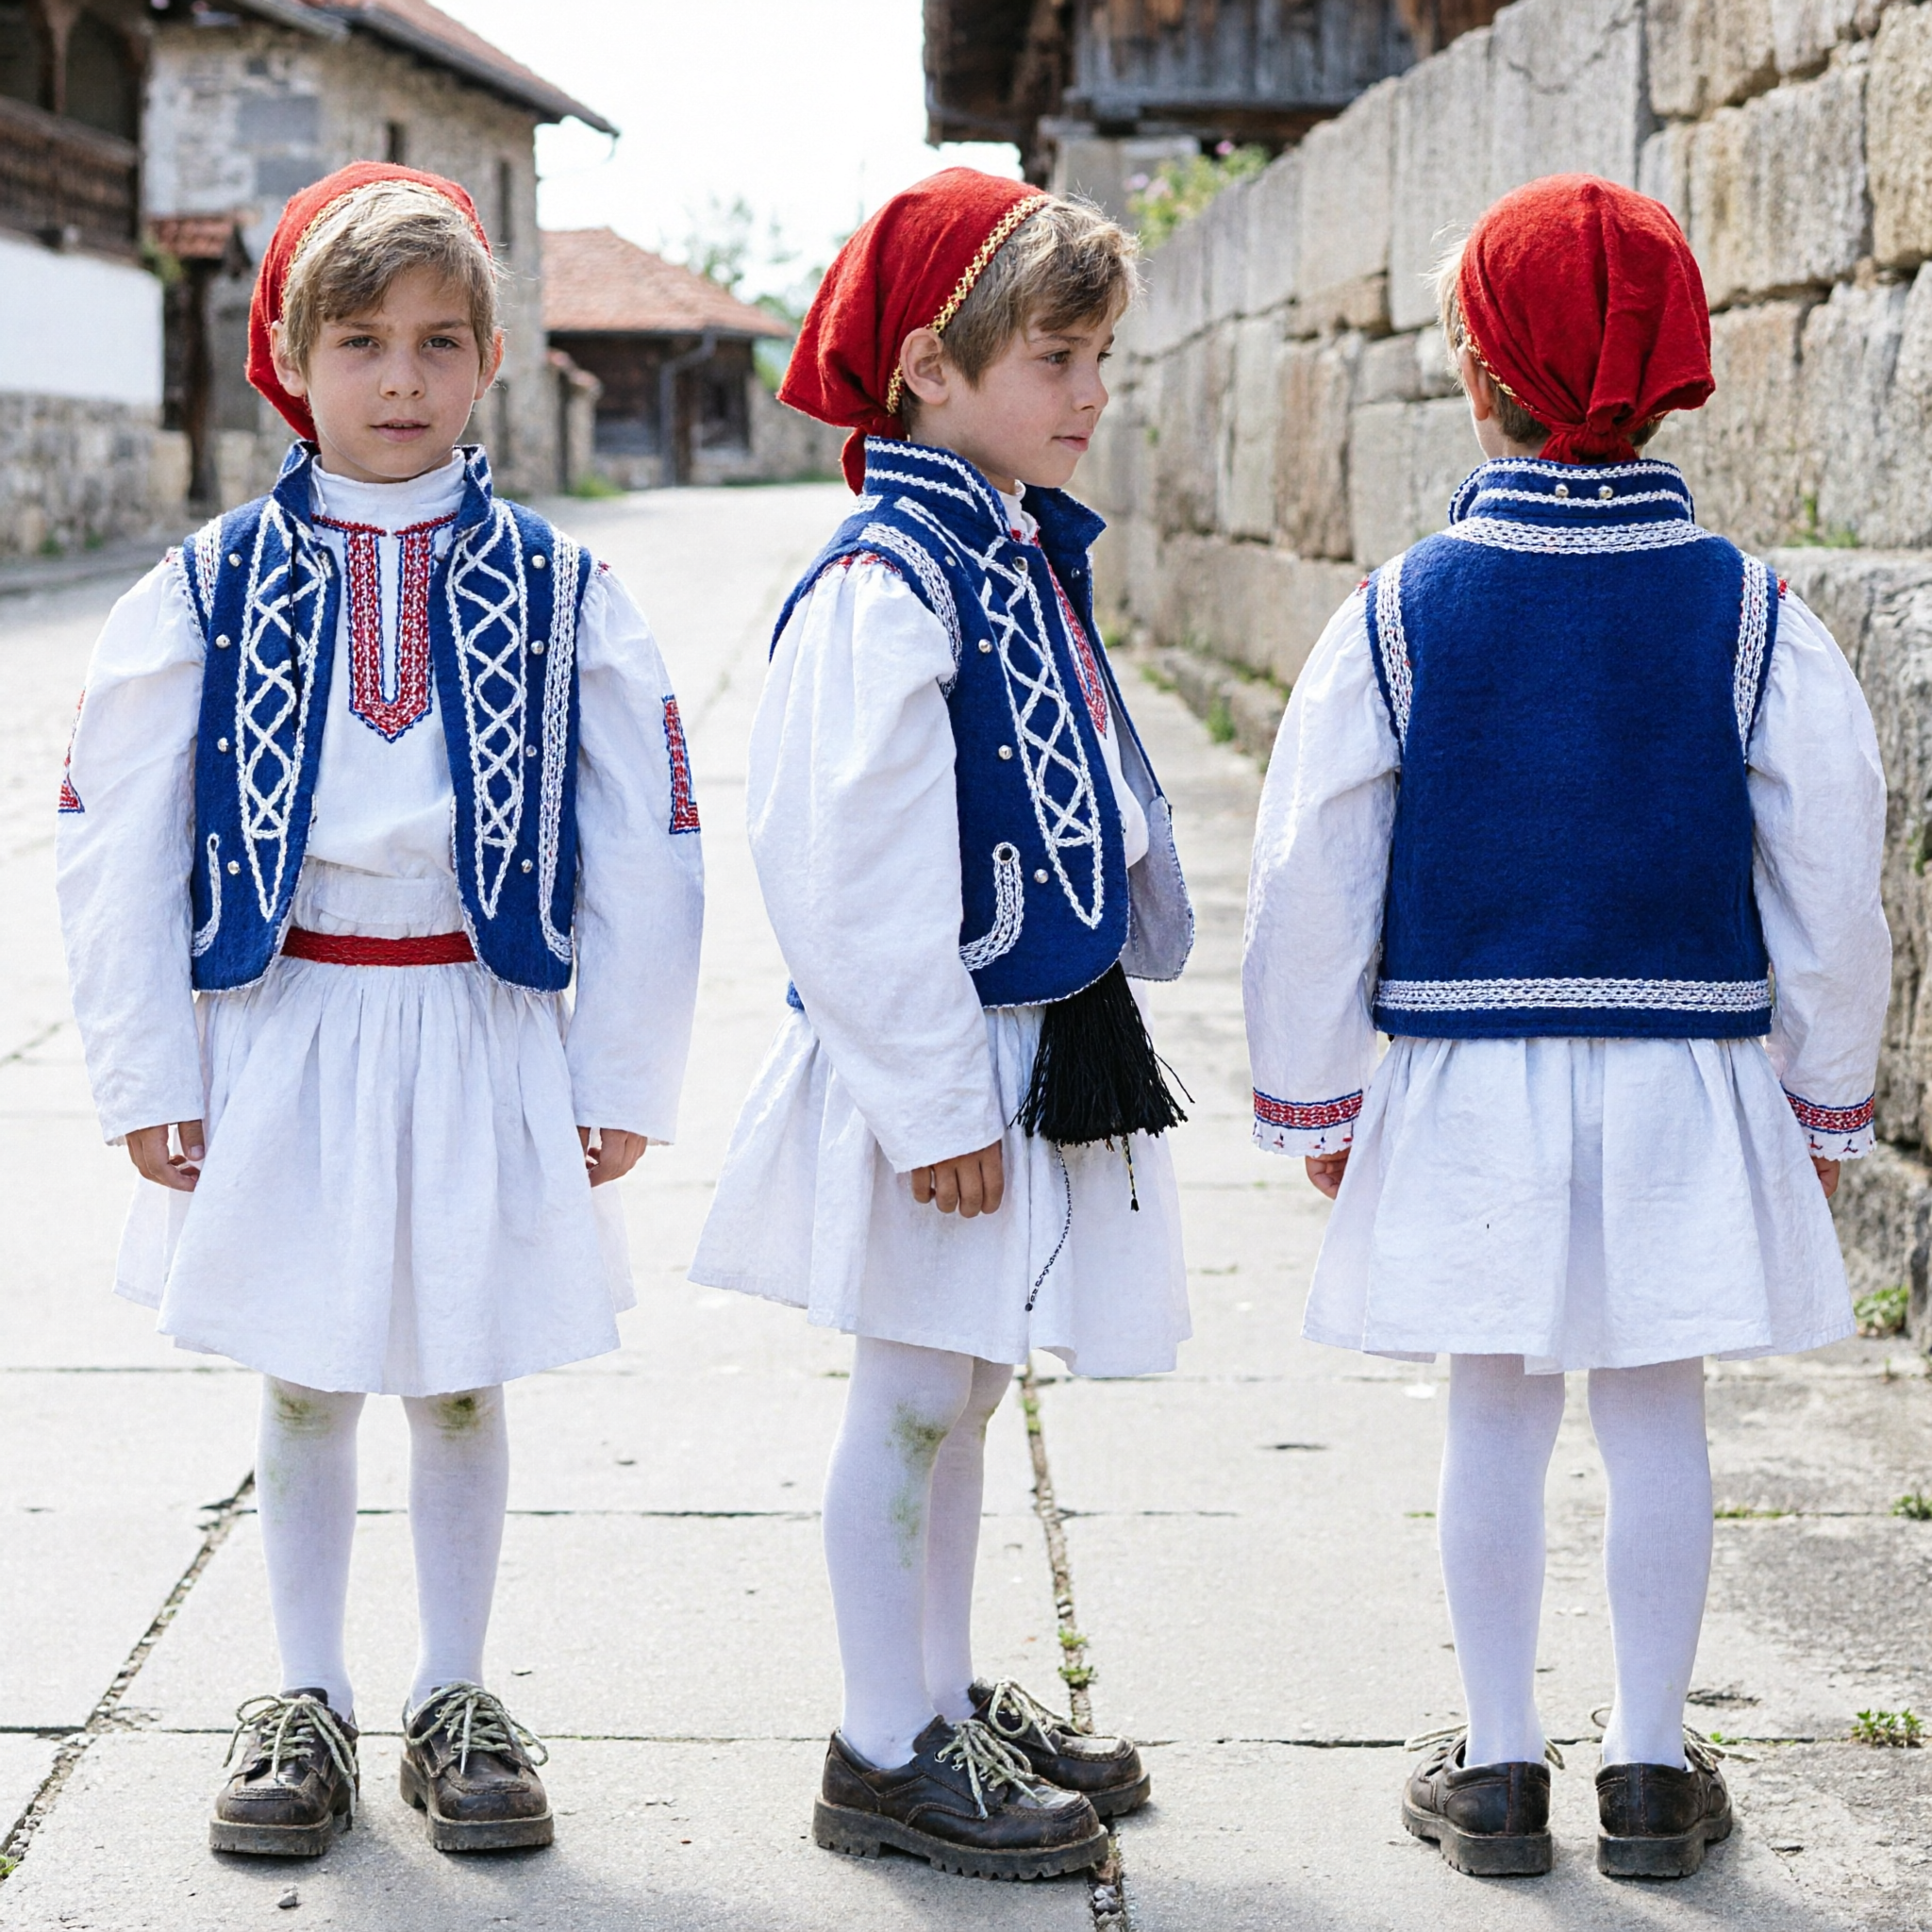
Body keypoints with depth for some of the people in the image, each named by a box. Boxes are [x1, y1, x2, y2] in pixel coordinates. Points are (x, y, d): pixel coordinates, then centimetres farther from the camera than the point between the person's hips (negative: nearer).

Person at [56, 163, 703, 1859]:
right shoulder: (211, 587, -2)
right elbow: (113, 841, 1)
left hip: (482, 1040, 0)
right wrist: (147, 1075, -2)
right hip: (282, 1037, 0)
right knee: (304, 1387, 11)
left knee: (461, 1387, 11)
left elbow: (647, 850, 1)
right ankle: (306, 1703, 26)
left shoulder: (559, 589, -1)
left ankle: (456, 1701, 26)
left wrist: (623, 1078, -1)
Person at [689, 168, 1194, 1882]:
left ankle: (948, 1698, 31)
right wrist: (935, 1099, -22)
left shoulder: (1029, 556, 10)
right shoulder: (883, 584, -20)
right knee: (915, 1399, 2)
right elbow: (852, 872, -23)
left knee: (959, 1394, 18)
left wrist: (1103, 996, 21)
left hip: (1043, 1043, 9)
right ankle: (887, 1752, 13)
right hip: (935, 1068, -9)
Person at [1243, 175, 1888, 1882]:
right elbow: (1833, 879, -2)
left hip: (1467, 1085, 0)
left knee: (1496, 1418, 9)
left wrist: (1315, 1097, 9)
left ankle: (1499, 1765, 17)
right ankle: (1654, 1769, 18)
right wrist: (1826, 1098, 10)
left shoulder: (1401, 614, -6)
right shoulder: (1750, 616, -5)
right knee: (1659, 1413, 10)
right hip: (1690, 1086, 0)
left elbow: (1310, 882, -3)